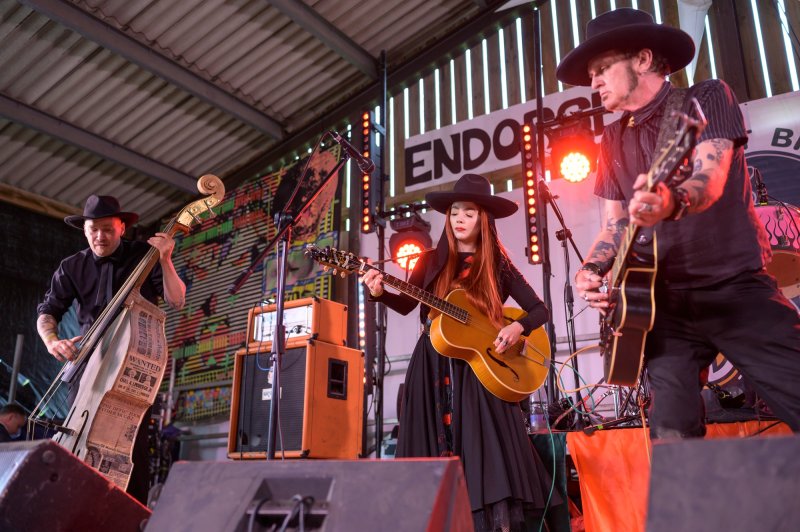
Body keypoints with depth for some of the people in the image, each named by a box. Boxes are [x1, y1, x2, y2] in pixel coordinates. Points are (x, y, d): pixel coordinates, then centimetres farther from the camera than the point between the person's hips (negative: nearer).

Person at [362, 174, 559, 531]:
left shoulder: (498, 266, 5)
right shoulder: (432, 261, 9)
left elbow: (540, 310, 5)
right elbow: (406, 305, 5)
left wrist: (517, 328, -14)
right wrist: (380, 294, -14)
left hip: (480, 370, -2)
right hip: (433, 368, 2)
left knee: (485, 453, -10)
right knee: (435, 452, 3)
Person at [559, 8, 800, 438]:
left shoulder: (707, 98, 1)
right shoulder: (613, 141, 14)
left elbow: (711, 178, -17)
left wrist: (672, 202, -40)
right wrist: (592, 269, -5)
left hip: (737, 288, -3)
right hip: (666, 302, 4)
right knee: (673, 437, -6)